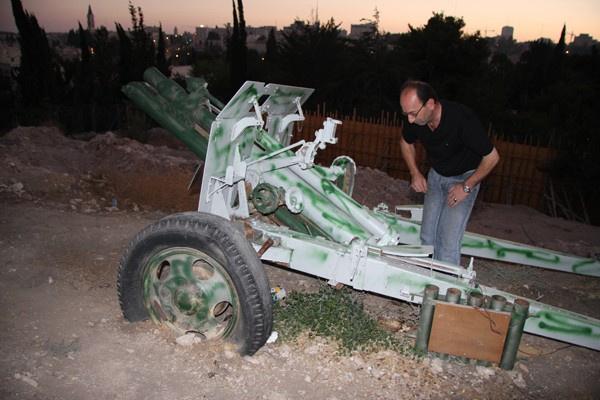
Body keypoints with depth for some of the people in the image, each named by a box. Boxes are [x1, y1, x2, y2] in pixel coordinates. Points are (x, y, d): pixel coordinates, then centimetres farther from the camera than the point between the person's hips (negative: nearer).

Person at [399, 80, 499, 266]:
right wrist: (415, 173, -3)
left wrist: (466, 187, -18)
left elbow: (492, 157, -21)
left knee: (448, 241, -13)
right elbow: (406, 142, 7)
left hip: (465, 176, -5)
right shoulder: (414, 119, -18)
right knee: (427, 236, 4)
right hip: (436, 174, 5)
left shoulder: (462, 118, -34)